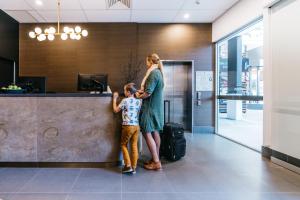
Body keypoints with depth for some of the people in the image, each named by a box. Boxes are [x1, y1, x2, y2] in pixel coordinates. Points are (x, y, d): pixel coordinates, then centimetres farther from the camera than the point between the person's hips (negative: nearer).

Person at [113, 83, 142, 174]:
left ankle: (128, 166, 5)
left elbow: (116, 110, 3)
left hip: (128, 126, -5)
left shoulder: (125, 100, -6)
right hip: (137, 126, 5)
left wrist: (115, 99, 13)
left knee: (124, 145, 10)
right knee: (134, 146, 8)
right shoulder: (139, 101, 8)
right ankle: (134, 167, 11)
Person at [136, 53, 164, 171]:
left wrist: (138, 96, -4)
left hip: (151, 108, -10)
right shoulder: (158, 72, 13)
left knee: (147, 133, -5)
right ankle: (156, 159, 23)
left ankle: (156, 162, -1)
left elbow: (148, 93, -22)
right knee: (155, 133, 13)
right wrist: (141, 91, 9)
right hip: (157, 107, 10)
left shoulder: (153, 73, -17)